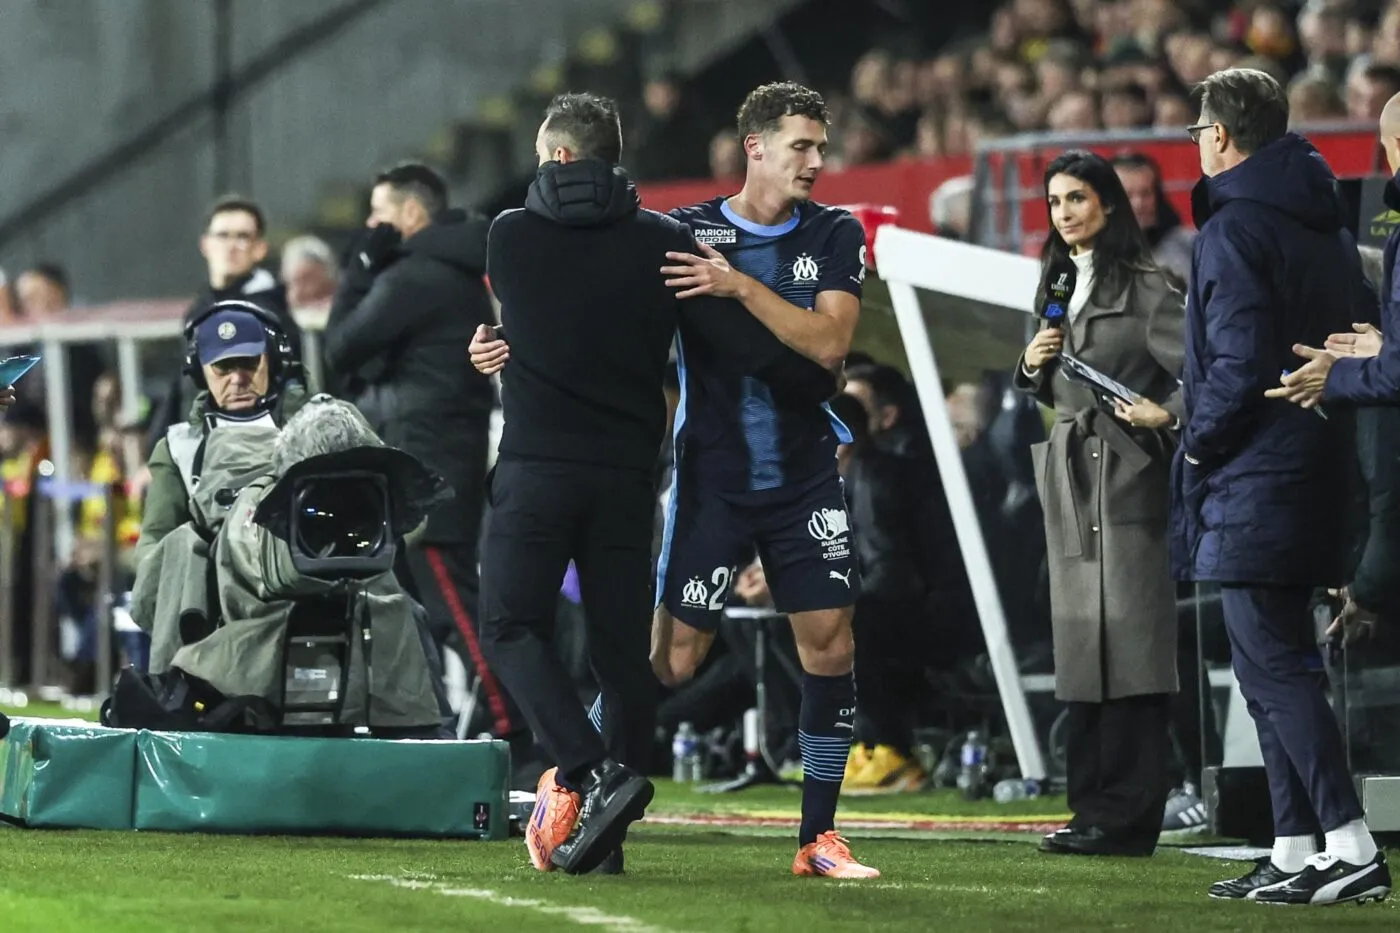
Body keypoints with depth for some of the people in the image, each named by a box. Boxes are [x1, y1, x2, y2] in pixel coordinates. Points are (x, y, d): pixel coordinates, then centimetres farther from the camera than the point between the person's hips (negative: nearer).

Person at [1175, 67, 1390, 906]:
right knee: (1279, 663, 14)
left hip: (1254, 485, -9)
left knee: (1274, 666, -9)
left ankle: (1353, 850, -16)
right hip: (1317, 473, 9)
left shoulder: (1237, 230, -13)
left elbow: (1239, 366, -20)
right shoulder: (1326, 223, 15)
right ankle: (1297, 854, 15)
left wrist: (1198, 446, -6)